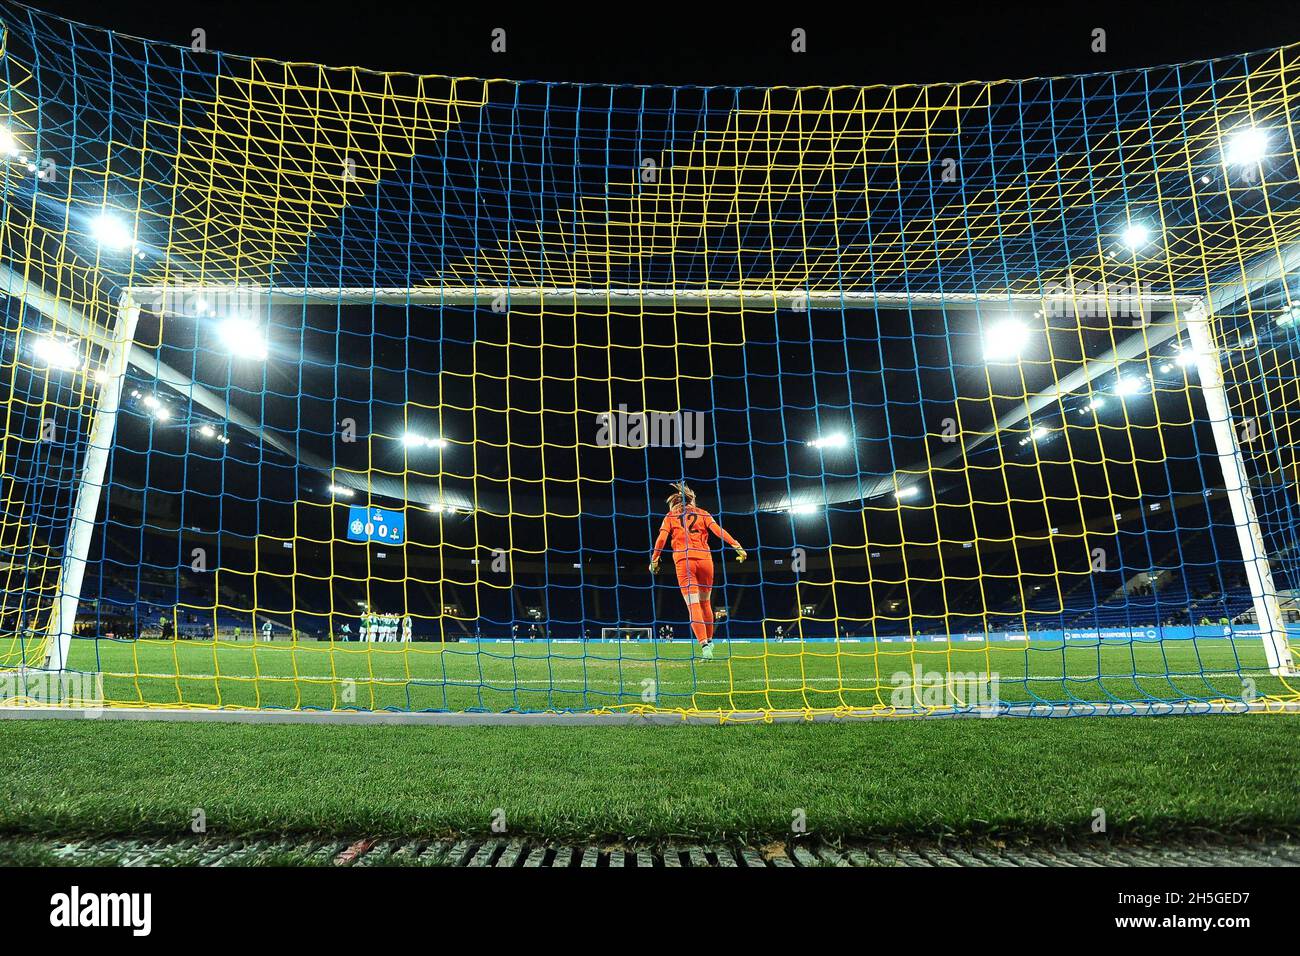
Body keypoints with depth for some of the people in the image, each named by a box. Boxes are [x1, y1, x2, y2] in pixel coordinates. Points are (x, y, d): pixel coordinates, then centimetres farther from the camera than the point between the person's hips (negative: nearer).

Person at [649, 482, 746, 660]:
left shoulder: (670, 516, 14)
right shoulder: (702, 513, 16)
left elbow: (661, 538, 1)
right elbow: (718, 530, 1)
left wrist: (654, 559, 4)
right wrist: (736, 546, -4)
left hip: (683, 560, -2)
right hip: (704, 558, 2)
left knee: (693, 605, -7)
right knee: (705, 602, 17)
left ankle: (705, 644, -21)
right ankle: (709, 640, 28)